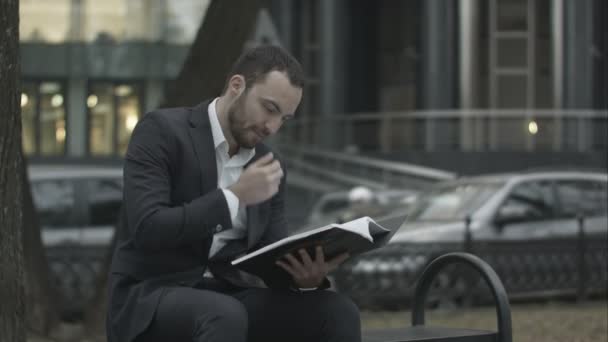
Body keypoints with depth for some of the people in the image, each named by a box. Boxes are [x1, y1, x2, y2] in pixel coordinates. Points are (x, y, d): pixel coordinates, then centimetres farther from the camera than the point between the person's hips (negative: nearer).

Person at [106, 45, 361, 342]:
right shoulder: (161, 131, -7)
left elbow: (274, 264, 8)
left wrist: (305, 276, -16)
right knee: (225, 316, -38)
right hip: (151, 299, -6)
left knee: (337, 313, -16)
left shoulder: (269, 166, 12)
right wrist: (234, 196, -20)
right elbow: (146, 230, -19)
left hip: (229, 297, 6)